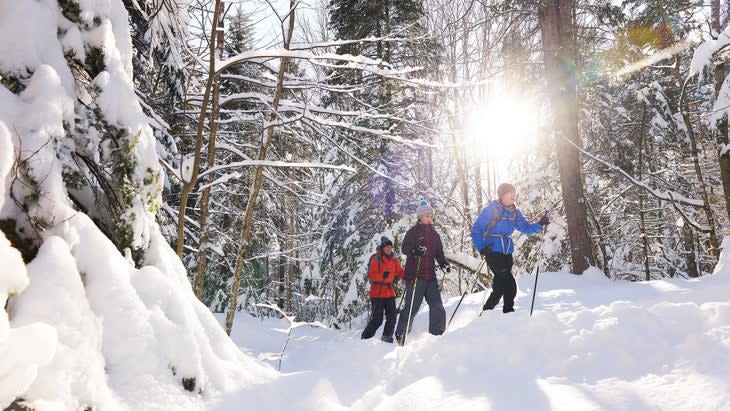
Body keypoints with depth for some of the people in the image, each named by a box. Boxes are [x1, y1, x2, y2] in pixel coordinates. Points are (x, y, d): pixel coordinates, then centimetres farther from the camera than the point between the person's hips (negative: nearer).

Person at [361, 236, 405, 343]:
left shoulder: (394, 260, 12)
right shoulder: (376, 259, -7)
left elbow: (401, 273, 11)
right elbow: (371, 275, -13)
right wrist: (382, 276, -29)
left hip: (390, 292, 6)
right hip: (377, 293, -6)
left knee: (392, 317, 4)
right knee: (377, 319, -6)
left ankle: (387, 337, 19)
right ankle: (365, 338, 8)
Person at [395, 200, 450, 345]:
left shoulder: (434, 234, 19)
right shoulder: (413, 231, 1)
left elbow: (439, 253, 21)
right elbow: (404, 248, -8)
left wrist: (444, 264, 1)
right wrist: (414, 251, -29)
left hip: (430, 276, 6)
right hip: (414, 275, -6)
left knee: (437, 307, -1)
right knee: (412, 307, -5)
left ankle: (437, 334, 10)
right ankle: (401, 334, 8)